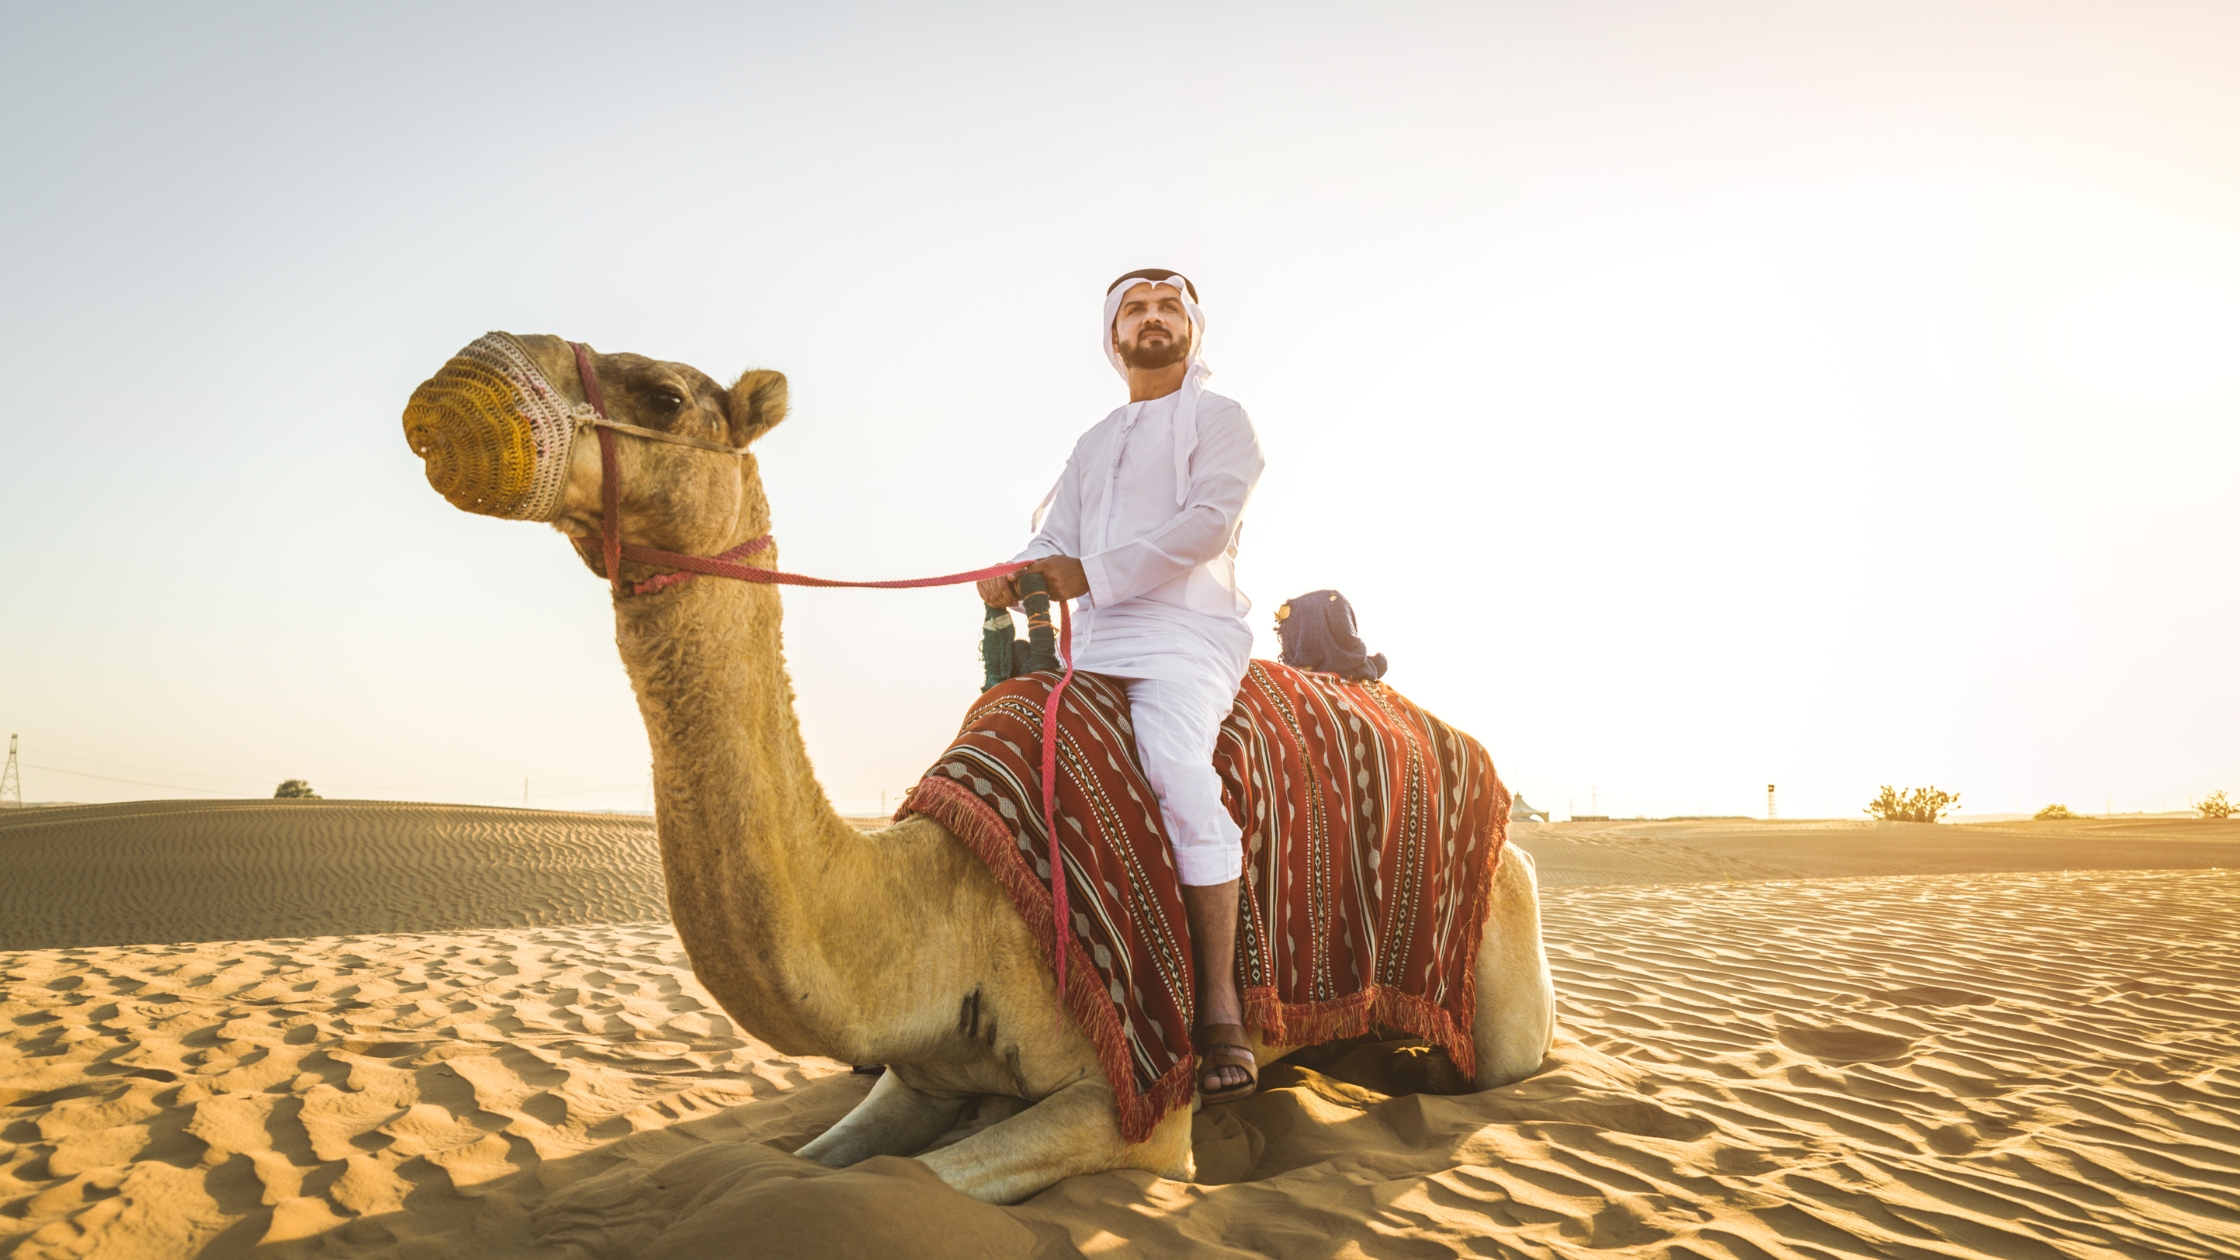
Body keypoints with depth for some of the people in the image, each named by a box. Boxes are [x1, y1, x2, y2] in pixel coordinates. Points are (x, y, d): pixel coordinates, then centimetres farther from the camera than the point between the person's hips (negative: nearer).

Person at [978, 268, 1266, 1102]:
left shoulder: (1218, 420, 9)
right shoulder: (1093, 446, 28)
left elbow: (1207, 522, -8)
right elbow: (1057, 537, 17)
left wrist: (1091, 573, -11)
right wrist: (1015, 572, -7)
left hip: (1184, 636, -7)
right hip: (1095, 648, 7)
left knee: (1177, 772, -30)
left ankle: (1221, 1010, -28)